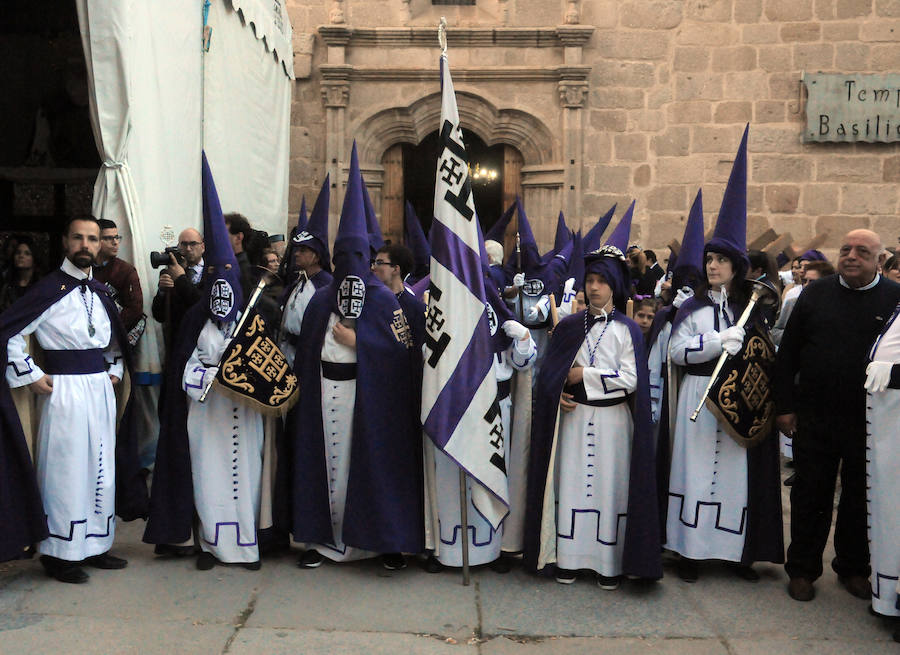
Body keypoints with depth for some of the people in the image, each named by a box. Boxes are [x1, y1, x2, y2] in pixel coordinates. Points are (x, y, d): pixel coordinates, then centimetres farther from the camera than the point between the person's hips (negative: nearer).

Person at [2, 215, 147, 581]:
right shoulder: (50, 289, -8)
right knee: (65, 472, -2)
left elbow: (116, 337, 27)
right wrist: (29, 375, -11)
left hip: (101, 389, 7)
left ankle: (94, 545, 23)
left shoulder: (100, 291, 12)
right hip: (65, 390, -7)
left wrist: (116, 371, 14)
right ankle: (59, 554, 11)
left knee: (101, 468, 11)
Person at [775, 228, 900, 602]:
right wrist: (785, 406, 0)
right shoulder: (815, 295, 3)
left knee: (859, 499, 13)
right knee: (810, 496, 9)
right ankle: (803, 569, 22)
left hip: (870, 421, 0)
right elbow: (787, 354, 4)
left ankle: (853, 568, 31)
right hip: (815, 418, 1)